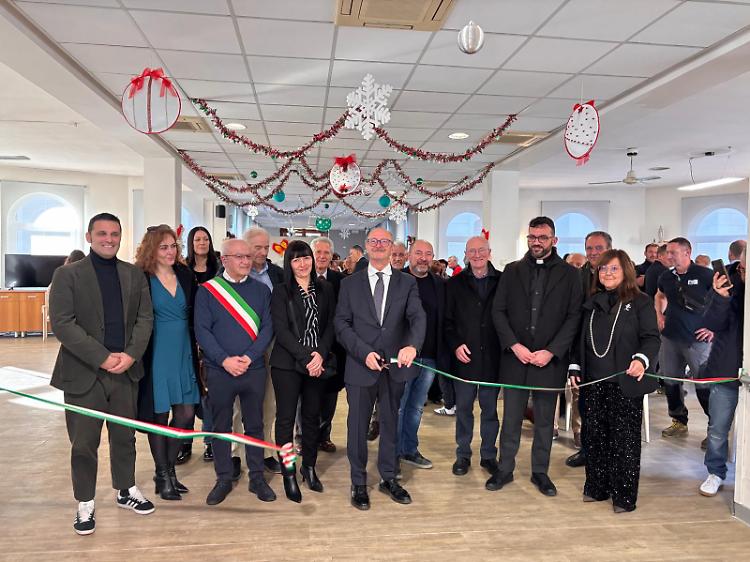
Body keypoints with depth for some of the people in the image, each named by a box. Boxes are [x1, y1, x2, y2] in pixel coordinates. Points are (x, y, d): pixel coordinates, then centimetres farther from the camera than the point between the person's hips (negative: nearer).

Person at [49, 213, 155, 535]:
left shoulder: (134, 275, 8)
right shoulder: (67, 275, -2)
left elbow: (144, 318, 4)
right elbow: (62, 323, -11)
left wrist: (131, 355, -12)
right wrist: (103, 358, -17)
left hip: (126, 372, 3)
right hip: (83, 374, -3)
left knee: (124, 437, 15)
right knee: (83, 444, 6)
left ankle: (125, 491, 34)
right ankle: (85, 504, 24)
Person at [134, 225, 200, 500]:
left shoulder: (186, 276, 6)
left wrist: (195, 349, 6)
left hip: (184, 354, 4)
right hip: (156, 356, -4)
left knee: (186, 413, 6)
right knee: (158, 415, 6)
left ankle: (168, 468, 27)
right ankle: (163, 475, 23)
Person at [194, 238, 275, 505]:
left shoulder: (261, 290, 5)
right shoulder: (207, 290, -1)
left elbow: (267, 328, 0)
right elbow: (202, 330, -6)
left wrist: (249, 357, -13)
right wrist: (225, 360, -15)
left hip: (254, 369, 1)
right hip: (219, 370, -1)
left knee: (255, 424, 10)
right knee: (221, 425, 10)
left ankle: (257, 478, 24)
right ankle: (223, 479, 24)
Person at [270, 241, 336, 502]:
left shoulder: (325, 289, 7)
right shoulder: (281, 292, -1)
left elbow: (331, 324, 3)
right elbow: (281, 330, -8)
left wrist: (321, 354, -11)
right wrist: (305, 357, -15)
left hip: (318, 363, 3)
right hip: (287, 363, -3)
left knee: (313, 416, 10)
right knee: (286, 417, 1)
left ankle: (309, 467, 25)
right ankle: (288, 473, 11)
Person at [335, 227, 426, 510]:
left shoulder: (407, 282, 3)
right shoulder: (350, 283, 3)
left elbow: (418, 317, -10)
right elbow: (342, 323, -2)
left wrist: (412, 345, -30)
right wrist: (364, 352, -15)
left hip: (395, 365, 1)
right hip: (360, 365, -1)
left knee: (390, 423, 15)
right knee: (358, 426, 7)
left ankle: (388, 478, 32)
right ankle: (358, 483, 24)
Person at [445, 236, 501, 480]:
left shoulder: (502, 281, 1)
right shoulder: (455, 284, 4)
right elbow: (447, 321, 4)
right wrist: (455, 345, -9)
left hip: (492, 358, 0)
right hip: (464, 358, 0)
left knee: (490, 409, 11)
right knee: (463, 409, 9)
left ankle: (488, 455, 25)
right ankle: (463, 455, 23)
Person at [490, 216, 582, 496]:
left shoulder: (569, 274, 3)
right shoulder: (512, 271, 7)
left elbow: (574, 316, -2)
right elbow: (498, 311, 3)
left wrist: (551, 351, -11)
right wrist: (515, 345, -9)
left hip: (550, 358, -1)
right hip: (514, 356, 1)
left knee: (545, 419, 10)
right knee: (511, 417, 8)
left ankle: (540, 472, 24)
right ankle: (505, 469, 20)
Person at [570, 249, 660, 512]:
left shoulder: (640, 302, -1)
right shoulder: (592, 303, 15)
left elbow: (652, 337, -7)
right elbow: (581, 340, 19)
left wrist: (642, 359, -25)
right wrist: (575, 367, 11)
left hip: (626, 383, -5)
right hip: (594, 382, 5)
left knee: (625, 438, 1)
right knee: (593, 435, 9)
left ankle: (624, 496, 13)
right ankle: (597, 488, 23)